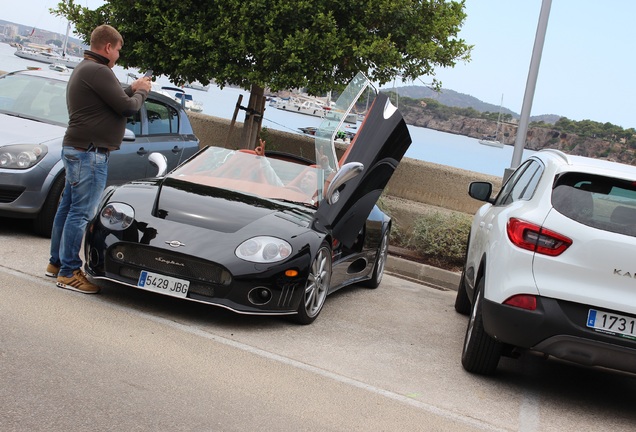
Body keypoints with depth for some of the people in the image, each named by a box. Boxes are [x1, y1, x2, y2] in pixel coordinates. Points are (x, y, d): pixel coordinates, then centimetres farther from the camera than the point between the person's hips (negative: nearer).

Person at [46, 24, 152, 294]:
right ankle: (68, 272, -3)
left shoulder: (84, 69, 18)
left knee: (68, 208, 16)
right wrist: (142, 92, 2)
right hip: (90, 153, -11)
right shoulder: (98, 72, -17)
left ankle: (57, 263, 25)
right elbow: (127, 107, -16)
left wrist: (132, 90, 19)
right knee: (80, 213, -7)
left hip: (76, 150, 11)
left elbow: (111, 100, 21)